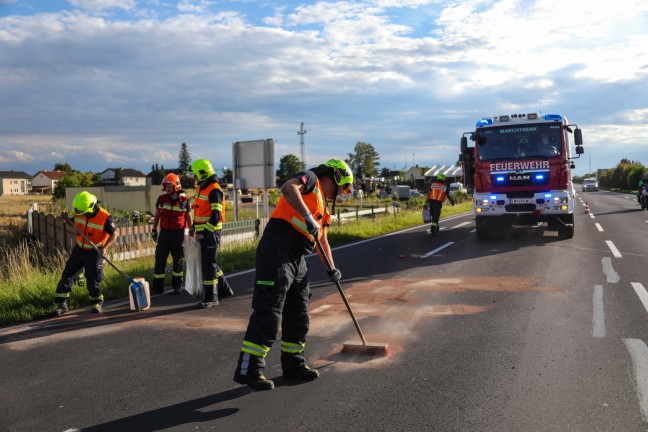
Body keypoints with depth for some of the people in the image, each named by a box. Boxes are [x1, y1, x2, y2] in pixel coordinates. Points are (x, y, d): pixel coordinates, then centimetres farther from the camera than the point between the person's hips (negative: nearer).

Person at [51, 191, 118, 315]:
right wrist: (66, 218, -9)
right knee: (67, 275, 1)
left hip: (94, 252, -5)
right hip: (79, 249, 5)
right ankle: (61, 304, 11)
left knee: (93, 280, -5)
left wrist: (105, 248, -26)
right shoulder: (79, 213, -7)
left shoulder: (104, 218, -22)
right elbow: (74, 223, 14)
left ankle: (97, 303, 18)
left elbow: (114, 234, -12)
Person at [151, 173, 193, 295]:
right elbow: (157, 215, 12)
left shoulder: (184, 200, -3)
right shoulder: (161, 199, 2)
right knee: (160, 260, 1)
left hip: (179, 233, -2)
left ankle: (177, 285, 21)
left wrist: (191, 232, 7)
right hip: (164, 232, 2)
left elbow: (188, 217, 6)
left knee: (178, 260, 8)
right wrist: (154, 230, 10)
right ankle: (157, 287, 7)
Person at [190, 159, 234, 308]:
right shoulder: (201, 188, 14)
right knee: (208, 262, 16)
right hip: (203, 232, 10)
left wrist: (205, 233, -22)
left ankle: (211, 297, 3)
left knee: (208, 264, -5)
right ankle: (224, 290, 29)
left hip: (211, 232, -10)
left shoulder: (214, 190, -16)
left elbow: (216, 216, -22)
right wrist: (194, 226, 18)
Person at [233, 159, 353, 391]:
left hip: (297, 259, 10)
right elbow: (288, 188, -22)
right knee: (268, 311, -12)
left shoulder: (322, 206, 27)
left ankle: (293, 364, 26)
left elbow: (322, 240, 34)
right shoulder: (310, 179, 1)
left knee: (298, 315, 13)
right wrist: (308, 218, -26)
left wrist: (331, 268, 27)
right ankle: (249, 369, -8)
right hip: (277, 251, -10)